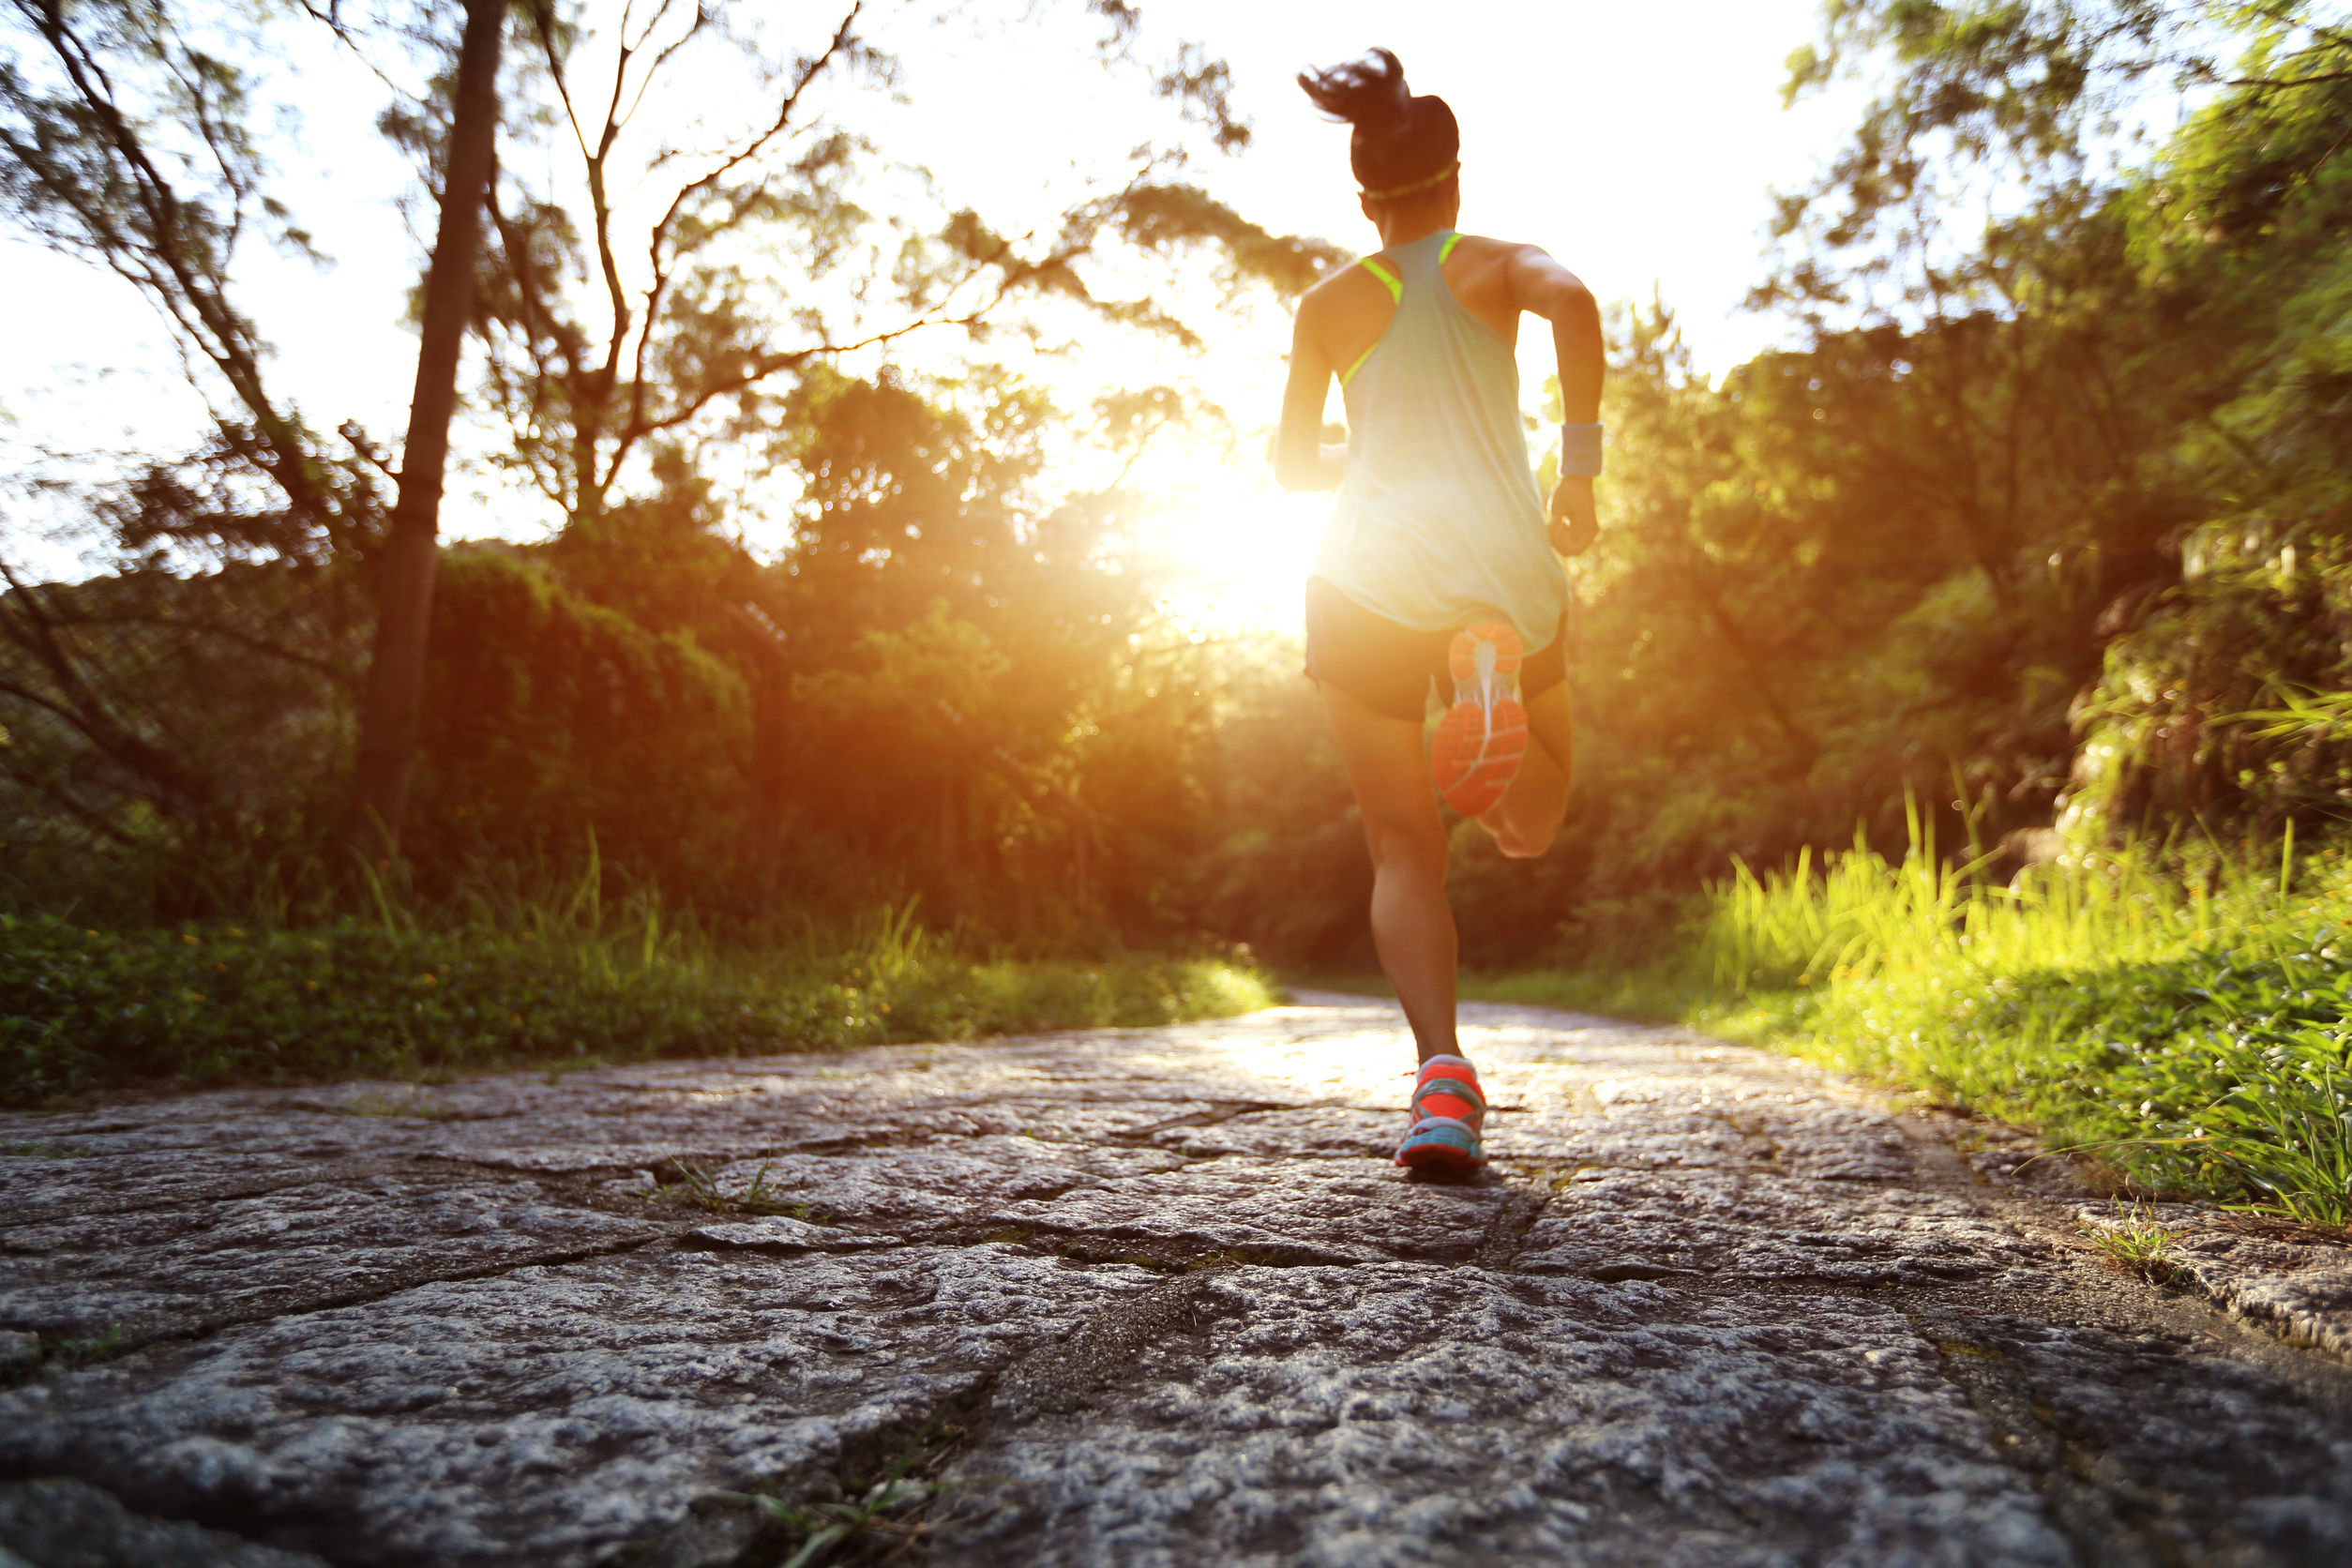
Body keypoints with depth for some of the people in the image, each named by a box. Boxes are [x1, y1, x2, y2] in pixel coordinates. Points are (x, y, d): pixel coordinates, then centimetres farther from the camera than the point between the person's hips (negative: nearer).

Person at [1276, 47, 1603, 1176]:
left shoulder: (1329, 302, 15)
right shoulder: (1494, 264, 11)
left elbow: (1292, 463, 20)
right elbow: (1572, 302, -13)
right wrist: (1581, 468, -7)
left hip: (1372, 578, 1)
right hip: (1506, 572, 0)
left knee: (1404, 852, 4)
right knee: (1530, 828, 17)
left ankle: (1442, 1070, -18)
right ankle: (1492, 667, -16)